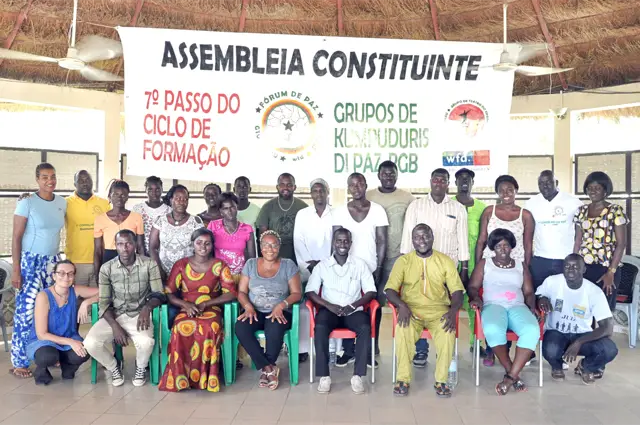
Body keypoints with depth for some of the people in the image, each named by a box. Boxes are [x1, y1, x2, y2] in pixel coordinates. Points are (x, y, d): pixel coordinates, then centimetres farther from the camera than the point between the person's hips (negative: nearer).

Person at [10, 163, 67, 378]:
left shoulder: (62, 202, 6)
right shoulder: (27, 202, -10)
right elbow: (16, 237, -9)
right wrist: (16, 270, -12)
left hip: (52, 261, 5)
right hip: (30, 261, -5)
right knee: (26, 310, -3)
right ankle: (19, 362, 8)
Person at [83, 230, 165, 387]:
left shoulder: (149, 264, -7)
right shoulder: (107, 268, -4)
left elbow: (158, 294, -6)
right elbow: (104, 302, -3)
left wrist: (147, 307, -29)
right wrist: (115, 326, -18)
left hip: (139, 315, -2)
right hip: (114, 315, 2)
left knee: (146, 342, -34)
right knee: (90, 343, -25)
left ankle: (140, 368, 4)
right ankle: (114, 367, 8)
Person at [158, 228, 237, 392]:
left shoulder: (220, 265, 6)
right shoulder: (181, 265, 9)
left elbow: (231, 294, -1)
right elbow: (169, 293, 5)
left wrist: (205, 304, -12)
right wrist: (185, 304, -14)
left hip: (211, 310, -1)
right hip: (186, 310, 1)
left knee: (209, 329, -37)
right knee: (182, 328, -36)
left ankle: (204, 377, -21)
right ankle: (180, 377, -21)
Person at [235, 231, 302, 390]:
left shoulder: (288, 265, 2)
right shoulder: (250, 264, 8)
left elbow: (296, 293, -3)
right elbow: (241, 292, 6)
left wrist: (281, 305, -21)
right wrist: (248, 307, -15)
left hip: (279, 313, -2)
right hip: (255, 312, 2)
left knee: (274, 329, -37)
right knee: (240, 328, -30)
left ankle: (265, 368, -13)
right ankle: (269, 367, -19)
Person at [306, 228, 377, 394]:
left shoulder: (360, 265, 6)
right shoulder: (322, 265, 5)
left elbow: (371, 292, 2)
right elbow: (310, 291, -1)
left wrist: (353, 306, -14)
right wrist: (329, 305, -16)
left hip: (353, 311, 1)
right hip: (329, 310, 0)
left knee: (365, 328, -32)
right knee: (320, 327, -33)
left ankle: (357, 376, -25)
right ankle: (324, 376, -24)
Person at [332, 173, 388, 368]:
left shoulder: (378, 210, -1)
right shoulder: (339, 212, 1)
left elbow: (382, 241, 0)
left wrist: (379, 268, -4)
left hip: (371, 269, -1)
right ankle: (348, 351, 17)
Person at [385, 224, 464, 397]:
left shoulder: (445, 261, 8)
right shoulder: (403, 261, 6)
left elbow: (457, 291, 4)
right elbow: (390, 290, -1)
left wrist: (453, 311, -17)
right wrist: (402, 305, -22)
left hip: (438, 310, 1)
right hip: (411, 309, 0)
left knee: (448, 331, -31)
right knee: (402, 330, -33)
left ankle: (441, 380, -15)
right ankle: (403, 378, -18)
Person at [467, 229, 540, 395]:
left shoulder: (521, 266, 24)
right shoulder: (484, 263, 19)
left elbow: (529, 292, 18)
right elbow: (473, 287, 11)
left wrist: (532, 306, -3)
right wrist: (476, 298, -12)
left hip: (517, 307, 2)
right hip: (493, 305, -2)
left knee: (532, 330, -35)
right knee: (492, 330, -40)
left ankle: (510, 376, -29)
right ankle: (513, 374, -23)